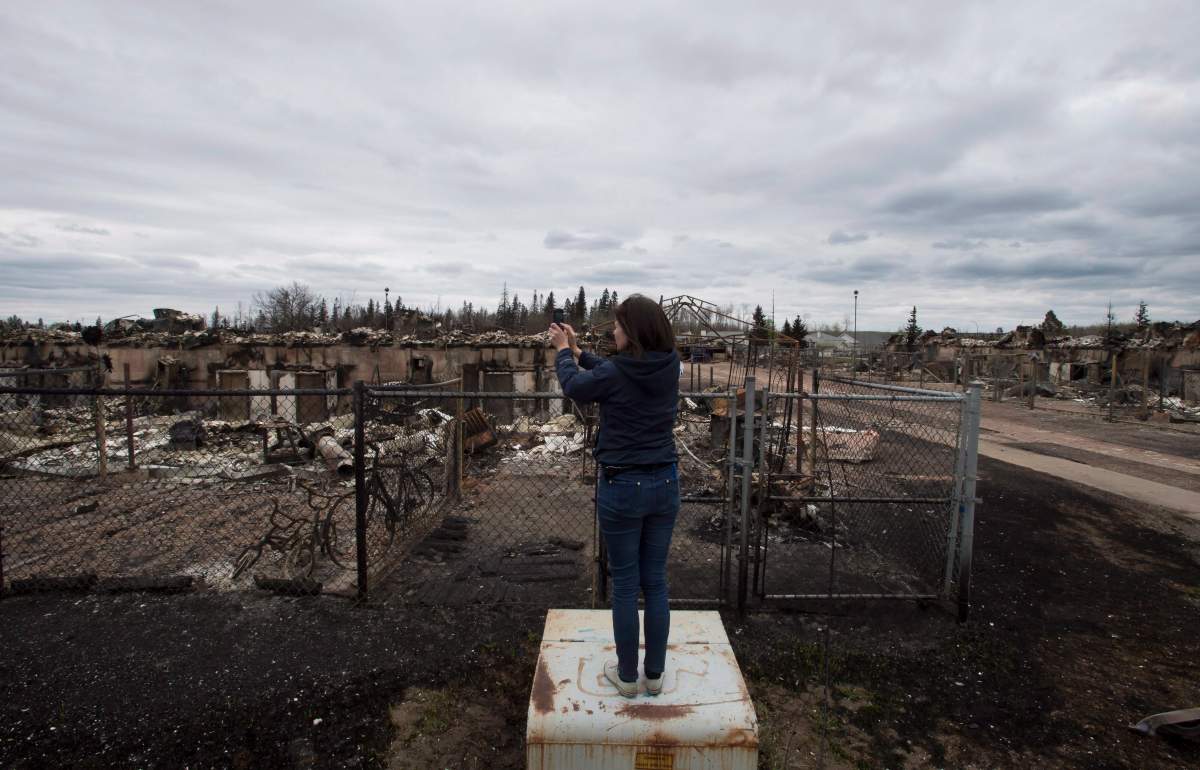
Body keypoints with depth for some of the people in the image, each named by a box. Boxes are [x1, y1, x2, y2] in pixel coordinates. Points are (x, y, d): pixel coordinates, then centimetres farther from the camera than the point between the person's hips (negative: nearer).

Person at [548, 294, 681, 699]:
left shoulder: (614, 374, -18)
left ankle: (627, 676, 27)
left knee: (625, 584, 11)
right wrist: (576, 349, 22)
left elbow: (573, 385, 3)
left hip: (622, 488, -5)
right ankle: (655, 674, 30)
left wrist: (563, 350, 21)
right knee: (655, 581, 16)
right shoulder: (669, 367, -2)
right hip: (664, 484, 5)